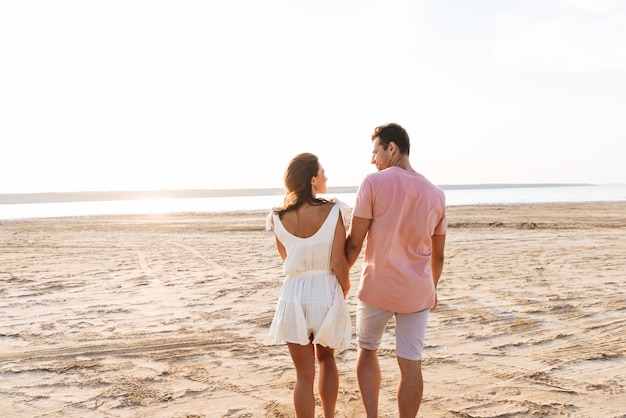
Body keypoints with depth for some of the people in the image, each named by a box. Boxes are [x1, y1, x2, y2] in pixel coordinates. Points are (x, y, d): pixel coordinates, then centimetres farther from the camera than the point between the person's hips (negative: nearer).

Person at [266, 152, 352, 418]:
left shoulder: (278, 217, -6)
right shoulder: (333, 211, -13)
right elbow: (338, 261, -12)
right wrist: (345, 289, 6)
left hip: (294, 295, 0)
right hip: (327, 294, 0)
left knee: (304, 375, 11)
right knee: (326, 358, 26)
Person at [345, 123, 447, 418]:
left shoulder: (374, 182, -12)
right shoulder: (436, 194, 3)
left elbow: (354, 242, -12)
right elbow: (438, 255, 10)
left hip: (376, 288, -3)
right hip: (417, 292, 3)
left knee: (367, 351, 18)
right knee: (411, 365, 7)